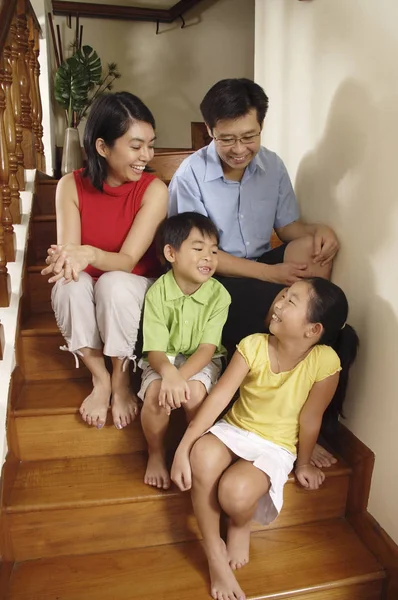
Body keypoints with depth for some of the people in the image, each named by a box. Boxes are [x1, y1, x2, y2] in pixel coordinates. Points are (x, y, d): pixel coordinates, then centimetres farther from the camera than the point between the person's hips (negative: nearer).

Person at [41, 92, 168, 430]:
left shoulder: (154, 190, -18)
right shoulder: (71, 186, -11)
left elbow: (128, 260, -24)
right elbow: (68, 250, -19)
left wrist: (89, 254, -45)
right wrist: (63, 259, -44)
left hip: (134, 290, -2)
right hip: (84, 297, 2)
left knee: (114, 283, -35)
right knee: (70, 284, -31)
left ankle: (121, 380, -10)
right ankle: (100, 380, -10)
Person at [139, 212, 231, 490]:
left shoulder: (219, 294, -16)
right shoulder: (157, 293, -17)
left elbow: (207, 348, -17)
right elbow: (155, 350, -18)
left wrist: (181, 376, -34)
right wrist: (168, 373, -41)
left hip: (201, 361, 0)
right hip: (163, 361, 0)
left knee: (195, 392, -31)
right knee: (156, 395, -29)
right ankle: (156, 455, 1)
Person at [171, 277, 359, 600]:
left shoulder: (325, 361, -23)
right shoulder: (253, 345, -15)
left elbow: (309, 420, -11)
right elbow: (219, 396, -18)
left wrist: (303, 465, 4)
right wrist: (183, 447, -24)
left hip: (275, 446, -2)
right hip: (234, 429, 3)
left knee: (235, 493, -30)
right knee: (202, 458, -30)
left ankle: (241, 525, 12)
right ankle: (215, 552, -5)